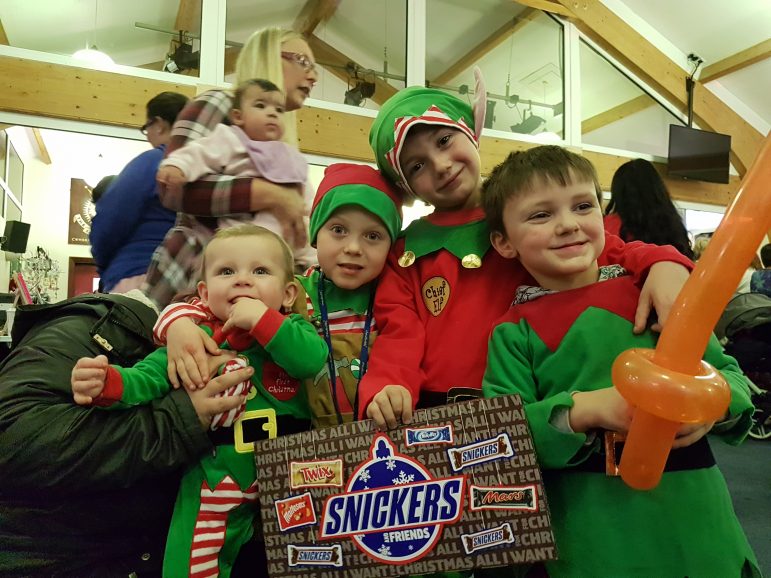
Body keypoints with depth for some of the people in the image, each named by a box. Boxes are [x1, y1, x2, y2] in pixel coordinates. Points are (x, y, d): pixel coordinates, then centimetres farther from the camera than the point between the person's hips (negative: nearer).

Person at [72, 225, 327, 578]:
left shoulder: (292, 329, -4)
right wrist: (109, 382, -26)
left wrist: (263, 321, -26)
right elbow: (149, 377, -6)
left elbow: (313, 359, -22)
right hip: (218, 479, 0)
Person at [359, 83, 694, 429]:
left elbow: (606, 252, 3)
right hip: (435, 413, 1)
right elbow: (399, 336, 3)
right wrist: (384, 388, -18)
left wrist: (662, 263, -20)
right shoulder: (406, 252, 11)